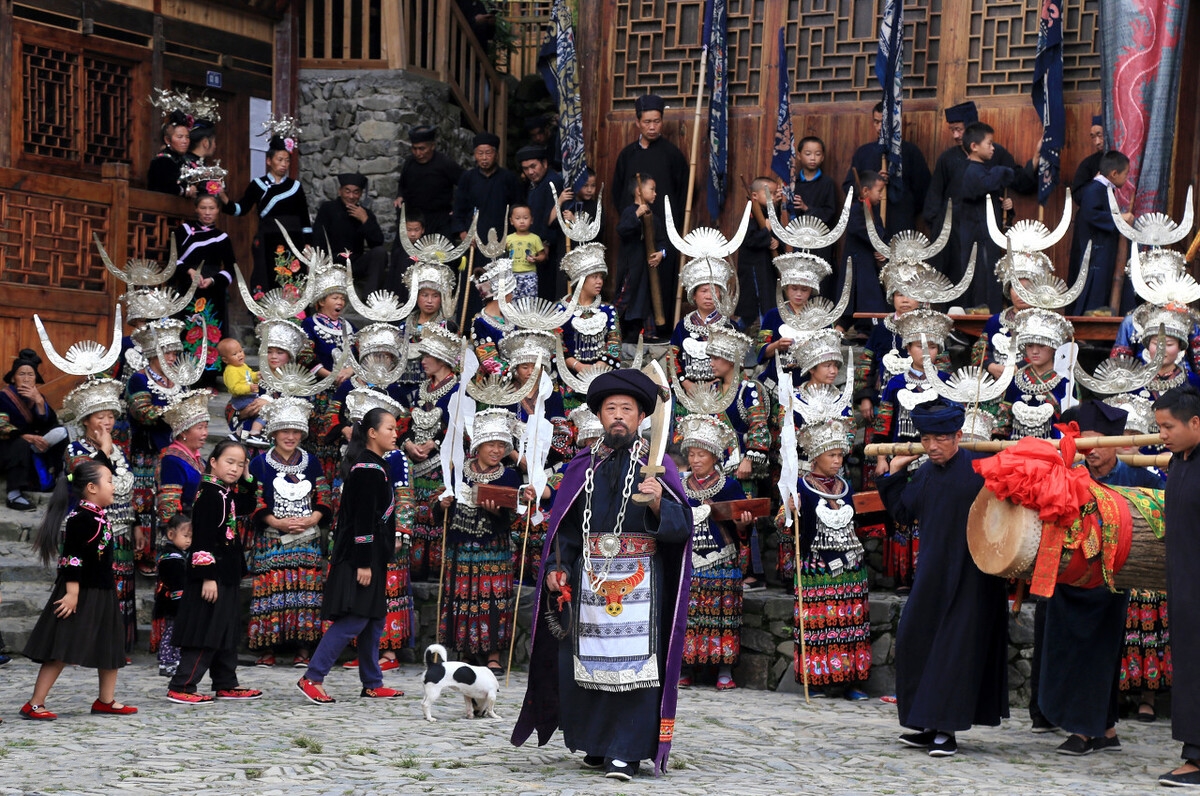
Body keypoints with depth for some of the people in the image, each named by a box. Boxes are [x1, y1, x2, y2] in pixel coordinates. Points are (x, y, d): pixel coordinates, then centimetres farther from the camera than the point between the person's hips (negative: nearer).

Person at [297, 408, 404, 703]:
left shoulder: (374, 466, 15)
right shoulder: (368, 469, -16)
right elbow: (363, 519, -20)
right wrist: (363, 564, -22)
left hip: (371, 556, 10)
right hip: (361, 556, -10)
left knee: (374, 620, 12)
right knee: (354, 620, -10)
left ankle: (372, 684, 19)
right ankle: (312, 678, -7)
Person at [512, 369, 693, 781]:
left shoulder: (656, 465, 3)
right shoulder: (583, 465, 12)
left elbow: (682, 525, -5)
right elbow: (565, 523, 14)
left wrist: (658, 504, -24)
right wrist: (555, 565, 1)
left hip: (639, 580, -3)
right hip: (589, 576, 3)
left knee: (632, 662, -7)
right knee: (586, 662, 4)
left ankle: (626, 752, -3)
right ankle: (597, 744, 18)